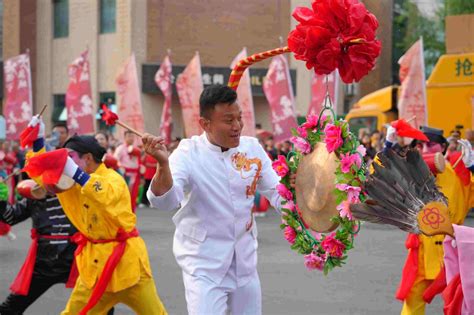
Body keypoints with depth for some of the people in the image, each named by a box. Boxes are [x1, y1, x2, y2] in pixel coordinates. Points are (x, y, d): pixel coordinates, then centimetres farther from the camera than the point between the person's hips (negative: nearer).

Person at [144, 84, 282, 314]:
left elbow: (277, 192, 6)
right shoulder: (189, 153, -16)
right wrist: (163, 163, -44)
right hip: (205, 264, -5)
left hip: (245, 261, 5)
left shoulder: (252, 148, -3)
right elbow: (165, 201, -27)